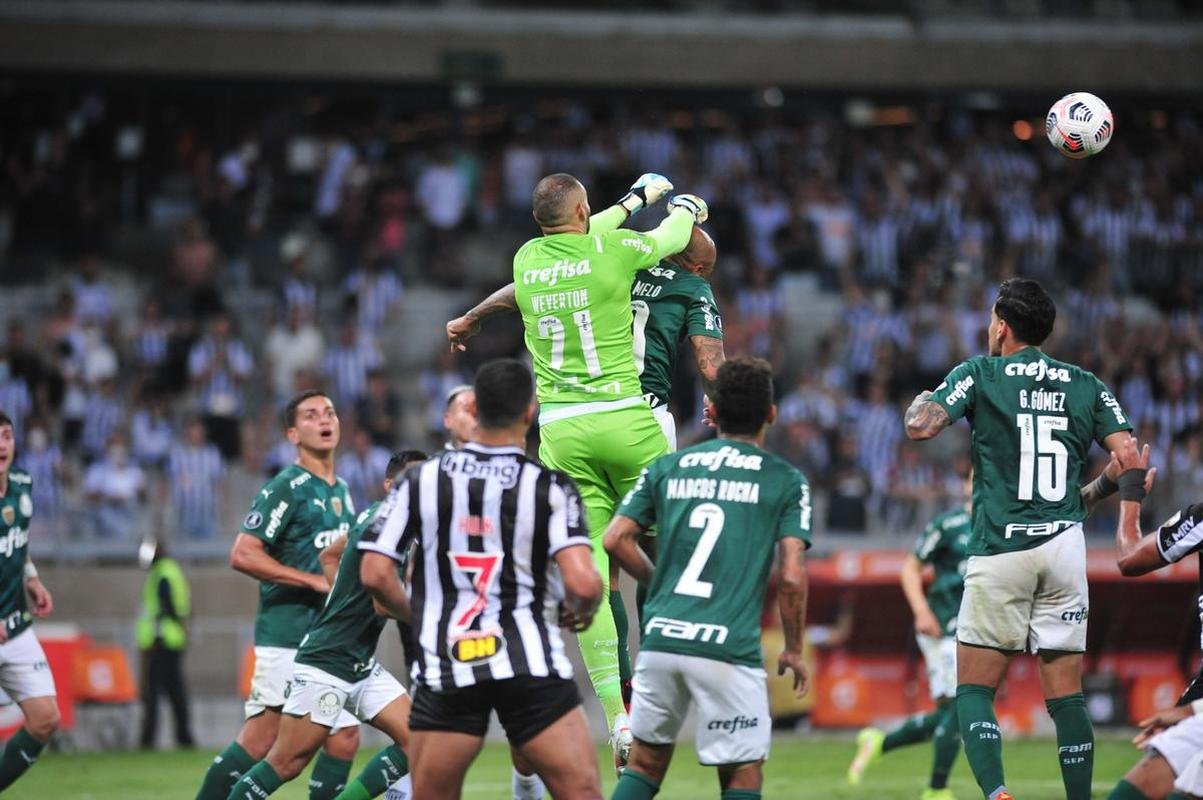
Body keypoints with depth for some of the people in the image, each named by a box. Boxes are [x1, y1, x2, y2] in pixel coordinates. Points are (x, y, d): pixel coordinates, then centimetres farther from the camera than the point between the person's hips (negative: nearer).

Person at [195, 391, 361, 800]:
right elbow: (243, 554, -18)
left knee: (344, 738, 2)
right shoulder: (287, 488, -10)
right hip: (287, 638, -8)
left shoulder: (342, 490, 16)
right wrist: (315, 581, -19)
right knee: (260, 741, -8)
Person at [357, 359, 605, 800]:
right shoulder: (550, 487, -4)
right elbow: (582, 583, -14)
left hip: (445, 667, 2)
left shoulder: (421, 481, 3)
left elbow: (375, 574, 2)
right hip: (530, 663, -2)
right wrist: (581, 612, 9)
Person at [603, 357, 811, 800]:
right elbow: (792, 577, -5)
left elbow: (616, 539, 6)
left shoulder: (666, 468, 12)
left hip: (660, 638, 3)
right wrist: (793, 650, 9)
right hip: (729, 648, -3)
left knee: (646, 761, 17)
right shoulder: (786, 481, 2)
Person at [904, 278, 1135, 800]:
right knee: (1066, 694, 7)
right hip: (1064, 544, 3)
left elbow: (921, 426, -12)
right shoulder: (1086, 385, 11)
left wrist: (919, 402, 11)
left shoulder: (980, 374, 1)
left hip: (1001, 548, -3)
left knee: (974, 691, 1)